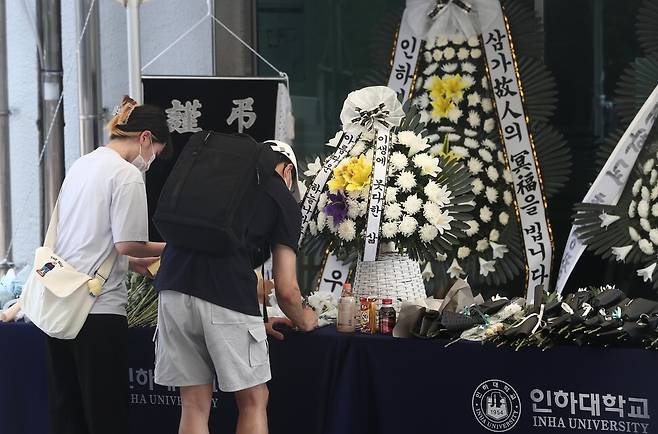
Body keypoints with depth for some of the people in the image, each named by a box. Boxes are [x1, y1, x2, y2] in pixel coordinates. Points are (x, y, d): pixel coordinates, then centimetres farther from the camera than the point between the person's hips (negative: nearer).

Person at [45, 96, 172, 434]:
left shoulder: (82, 165, 15)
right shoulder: (127, 174, -10)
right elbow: (128, 244, -15)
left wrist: (130, 262, 20)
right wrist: (167, 249, 0)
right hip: (98, 305, -8)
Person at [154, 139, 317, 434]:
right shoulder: (284, 200, 13)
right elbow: (286, 290, 7)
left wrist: (256, 321, 46)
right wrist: (303, 320, 31)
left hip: (173, 288, 5)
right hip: (228, 296, -5)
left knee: (195, 405, 13)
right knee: (253, 401, 12)